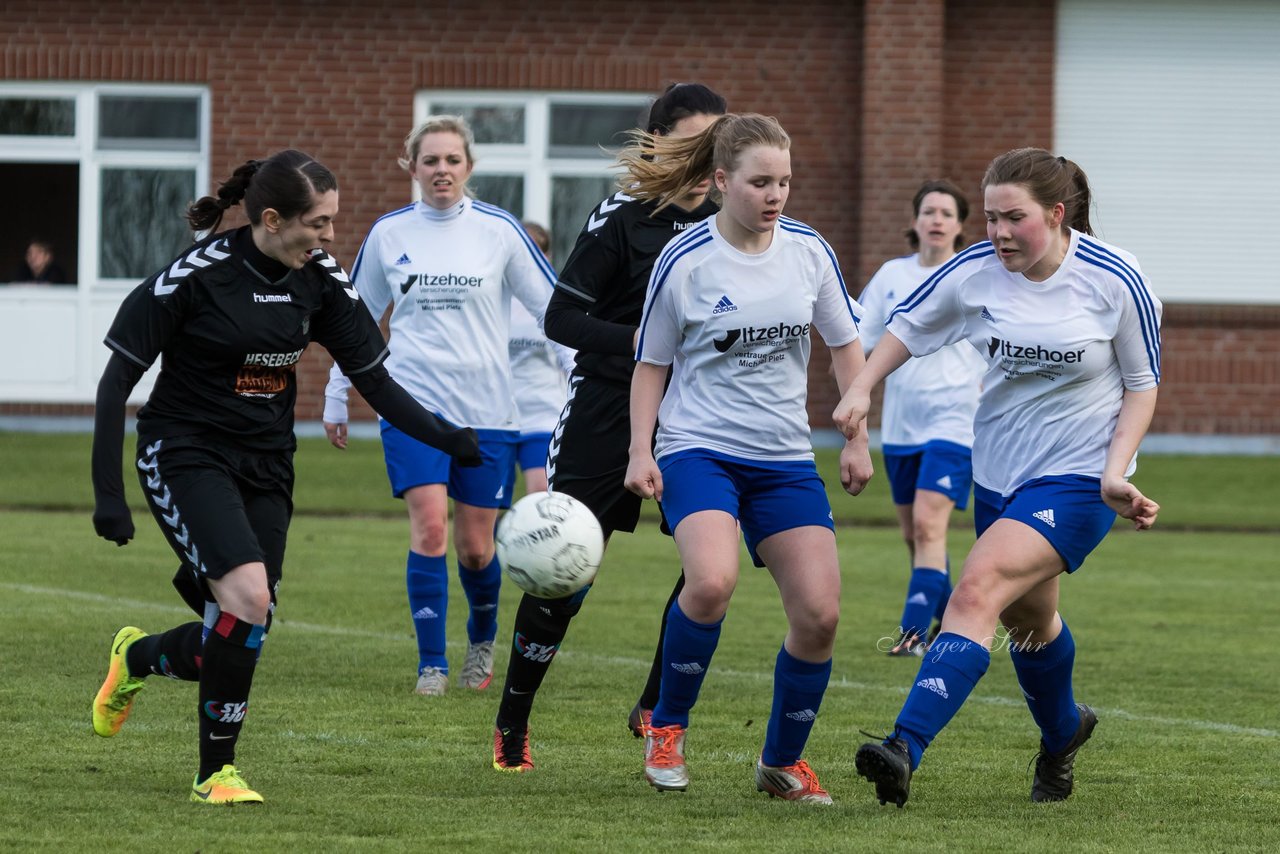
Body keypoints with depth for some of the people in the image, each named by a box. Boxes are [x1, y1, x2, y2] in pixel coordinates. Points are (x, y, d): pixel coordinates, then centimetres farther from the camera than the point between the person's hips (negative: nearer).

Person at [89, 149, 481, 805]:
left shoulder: (320, 279, -3)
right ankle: (215, 772, -8)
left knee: (237, 637, 1)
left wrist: (442, 436, -14)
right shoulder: (196, 274, -17)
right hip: (185, 456, -6)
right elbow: (117, 381, -12)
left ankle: (138, 658, 35)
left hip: (265, 467, 6)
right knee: (248, 599, -24)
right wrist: (109, 493, -15)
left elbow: (374, 380, 2)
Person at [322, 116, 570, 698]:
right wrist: (336, 399, 17)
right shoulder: (388, 234, 4)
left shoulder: (499, 231, -1)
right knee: (429, 527, -16)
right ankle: (432, 663, -8)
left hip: (486, 409, 0)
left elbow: (553, 310, 4)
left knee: (475, 547, 4)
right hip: (413, 403, 0)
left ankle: (482, 640, 33)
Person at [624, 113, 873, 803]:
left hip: (785, 460, 4)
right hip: (700, 448, -4)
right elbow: (650, 363, 3)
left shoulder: (808, 250, 1)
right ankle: (667, 729, -6)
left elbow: (844, 344, 14)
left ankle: (782, 764, 15)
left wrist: (857, 440, 9)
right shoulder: (683, 262, -8)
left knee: (819, 613, -6)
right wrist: (641, 452, -6)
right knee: (711, 582, -30)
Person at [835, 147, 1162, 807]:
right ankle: (1062, 733, 51)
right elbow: (908, 326, 7)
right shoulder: (976, 271, -9)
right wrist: (860, 389, -9)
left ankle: (905, 748, -32)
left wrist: (1115, 474, -16)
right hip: (998, 473, 5)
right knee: (1028, 616, 20)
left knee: (977, 592, -23)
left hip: (1077, 479, -5)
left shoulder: (1116, 282, -16)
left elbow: (1142, 385, -5)